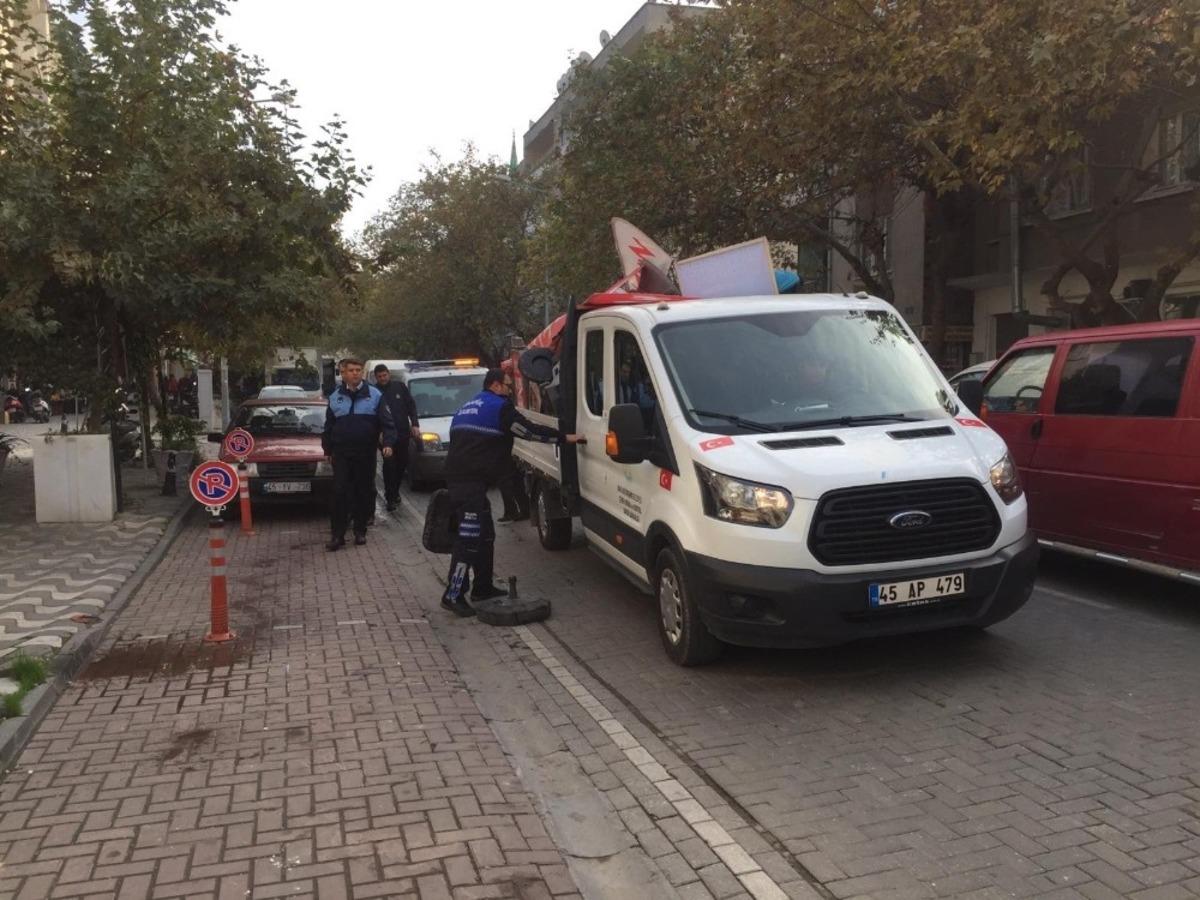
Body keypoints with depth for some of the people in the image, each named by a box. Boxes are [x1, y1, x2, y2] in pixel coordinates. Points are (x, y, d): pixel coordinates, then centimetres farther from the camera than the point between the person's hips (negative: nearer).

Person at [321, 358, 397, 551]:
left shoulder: (375, 395, 0)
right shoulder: (335, 397, 7)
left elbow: (387, 423, -4)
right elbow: (328, 427, 14)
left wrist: (388, 443, -17)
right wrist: (327, 450, 12)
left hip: (366, 454, -1)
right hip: (342, 454, 1)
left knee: (364, 492, 6)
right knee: (340, 493, -5)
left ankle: (360, 531, 19)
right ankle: (337, 535, -2)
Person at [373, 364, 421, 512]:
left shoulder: (400, 386, 6)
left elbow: (411, 405, 9)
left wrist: (415, 424, 1)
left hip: (402, 433, 3)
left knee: (402, 463, 10)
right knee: (389, 464, -11)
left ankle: (394, 491, 30)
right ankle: (390, 498, -5)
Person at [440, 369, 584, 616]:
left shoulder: (469, 407, 24)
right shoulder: (499, 407, -6)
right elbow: (529, 430, -8)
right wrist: (565, 438, 0)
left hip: (457, 476, 10)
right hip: (471, 481, -10)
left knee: (485, 536, 17)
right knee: (469, 538, -11)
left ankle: (483, 587, 24)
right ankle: (453, 594, -11)